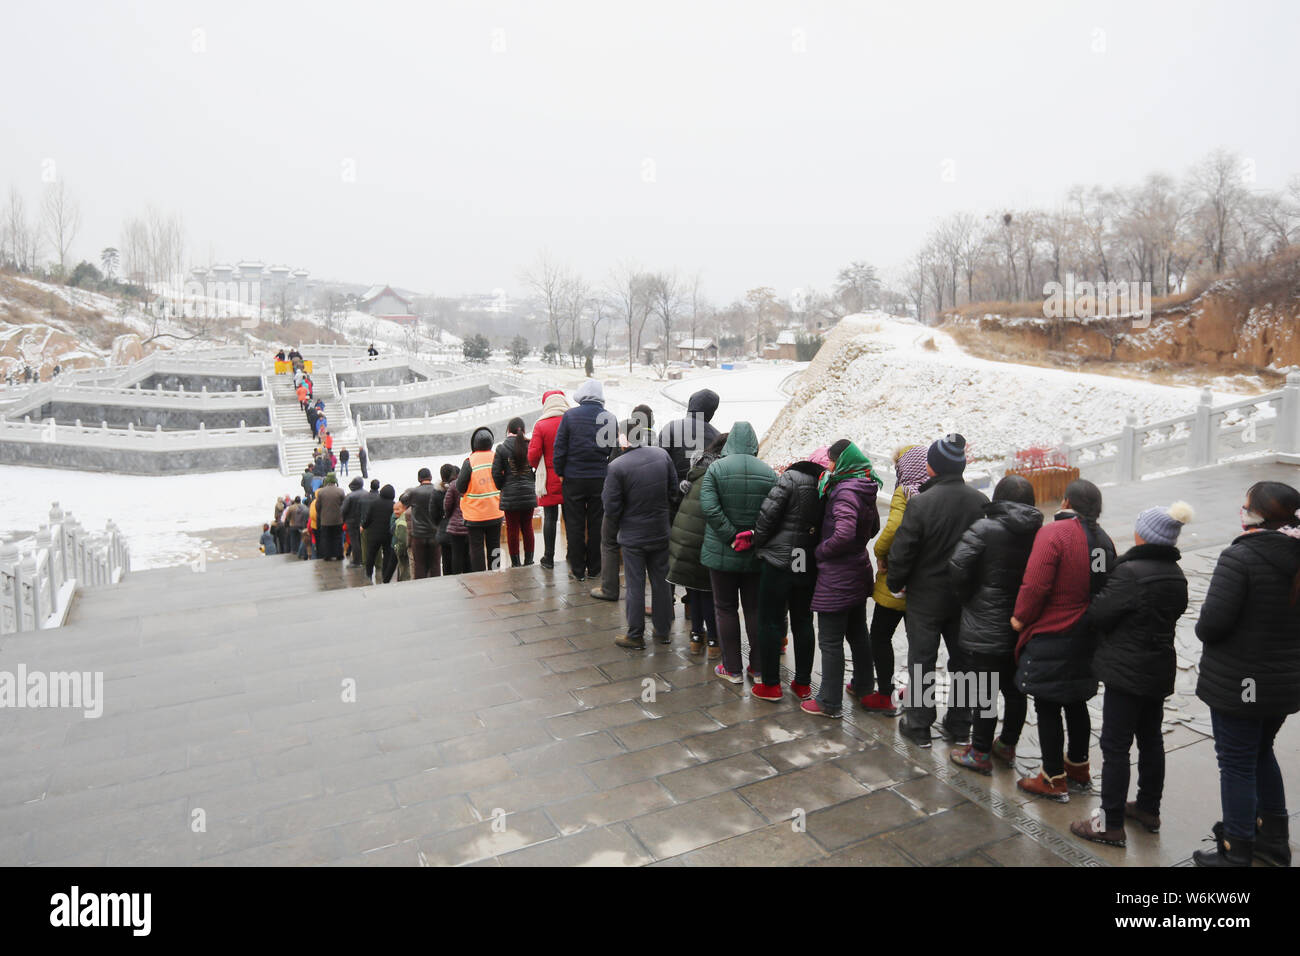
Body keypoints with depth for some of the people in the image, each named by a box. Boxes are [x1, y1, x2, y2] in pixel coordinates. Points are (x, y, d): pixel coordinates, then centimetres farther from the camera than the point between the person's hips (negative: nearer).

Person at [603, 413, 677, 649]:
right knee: (661, 582, 16)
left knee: (635, 586, 7)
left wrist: (614, 531, 3)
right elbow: (674, 489, 3)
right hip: (661, 532, 4)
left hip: (632, 536, -4)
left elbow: (611, 507, -16)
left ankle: (635, 636, 18)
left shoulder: (617, 466, -21)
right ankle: (663, 631, 28)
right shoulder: (662, 455, -7)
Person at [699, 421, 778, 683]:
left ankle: (732, 668, 15)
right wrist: (754, 536, -2)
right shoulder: (768, 473, -3)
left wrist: (731, 537, -14)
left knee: (726, 609, 9)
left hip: (721, 553, -2)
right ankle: (759, 666, 23)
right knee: (754, 608, 14)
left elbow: (709, 508, -18)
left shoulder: (716, 468, -9)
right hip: (757, 555, 2)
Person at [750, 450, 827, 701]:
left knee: (770, 622, 5)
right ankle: (803, 684, 23)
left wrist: (758, 543, 3)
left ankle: (770, 685, 11)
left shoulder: (790, 478, -13)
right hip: (809, 566, 5)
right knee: (803, 622, 15)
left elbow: (768, 515, -13)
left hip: (778, 561, -5)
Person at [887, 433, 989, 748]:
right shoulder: (981, 502, -7)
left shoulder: (920, 503, -21)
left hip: (926, 596, -4)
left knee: (922, 660, 9)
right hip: (966, 597, 4)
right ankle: (959, 726, 28)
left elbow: (901, 551, -16)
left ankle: (919, 725, 18)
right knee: (962, 660, 17)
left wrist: (894, 583, 1)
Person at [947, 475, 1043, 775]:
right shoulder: (1041, 533, -3)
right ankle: (1007, 746, 34)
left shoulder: (984, 529, -16)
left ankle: (980, 753, 15)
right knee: (1015, 690, 18)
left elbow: (958, 567, -19)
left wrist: (968, 597, -2)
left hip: (987, 629, -5)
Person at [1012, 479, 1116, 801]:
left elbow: (1035, 584, -23)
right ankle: (1078, 768, 36)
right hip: (1087, 638, 8)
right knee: (1076, 703, 21)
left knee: (1047, 707, 3)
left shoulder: (1053, 533, -17)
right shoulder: (1104, 540, 6)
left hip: (1050, 638, -8)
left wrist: (1020, 617, -9)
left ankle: (1054, 780, 12)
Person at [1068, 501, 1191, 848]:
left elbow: (1098, 614, -18)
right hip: (1160, 669, 9)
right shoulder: (1176, 576, 7)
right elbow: (1175, 612, 14)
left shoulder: (1130, 572, -22)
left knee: (1115, 746, -2)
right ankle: (1149, 808, 35)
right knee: (1151, 739, 21)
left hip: (1127, 672, -9)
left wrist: (1085, 614, 3)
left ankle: (1111, 825, 5)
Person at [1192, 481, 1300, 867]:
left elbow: (1213, 621, -27)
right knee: (1262, 752, 26)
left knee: (1236, 764, 7)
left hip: (1239, 683, -7)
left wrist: (1203, 631, -6)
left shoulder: (1240, 556, -23)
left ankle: (1236, 853, 19)